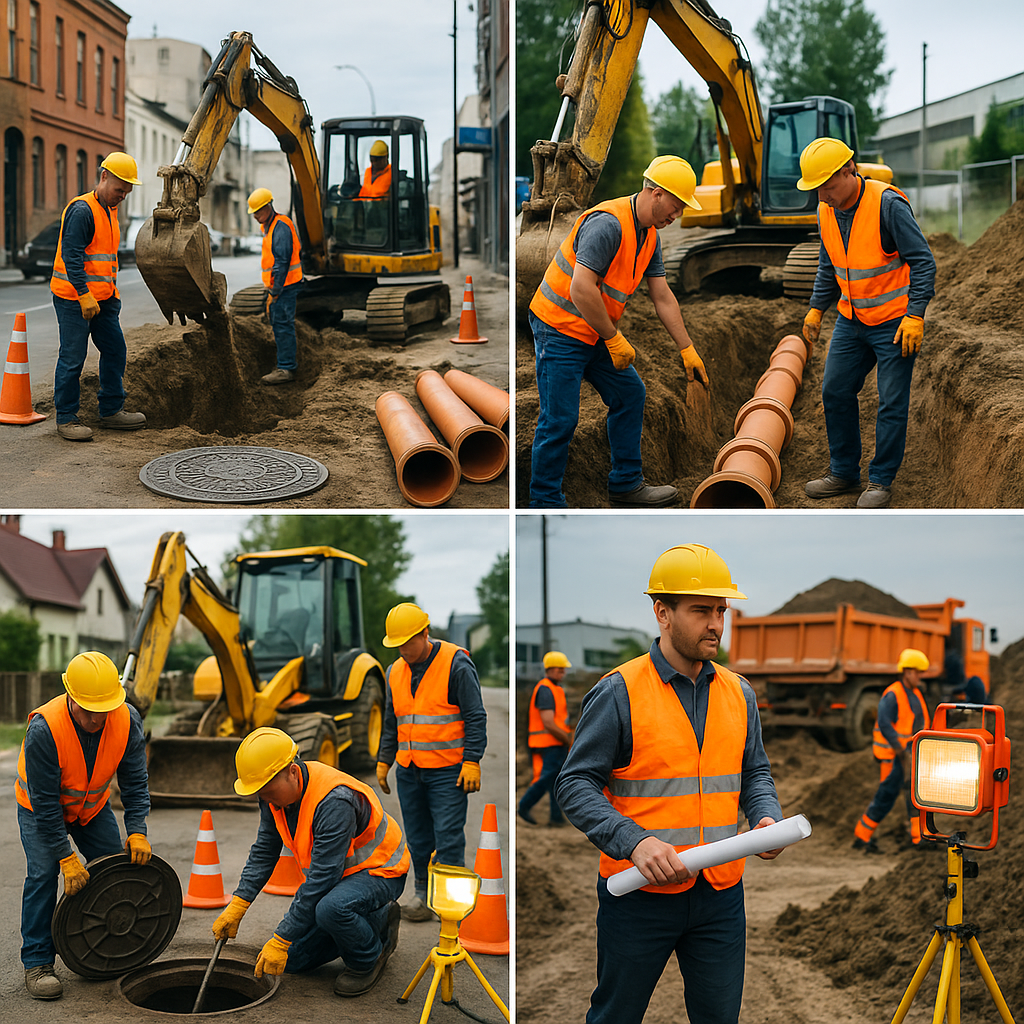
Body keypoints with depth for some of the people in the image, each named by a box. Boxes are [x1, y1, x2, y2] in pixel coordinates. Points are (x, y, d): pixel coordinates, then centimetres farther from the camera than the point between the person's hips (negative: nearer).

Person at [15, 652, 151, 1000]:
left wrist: (137, 831, -24)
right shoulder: (44, 729, -38)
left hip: (94, 805, 4)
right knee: (43, 874, -17)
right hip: (40, 808, -4)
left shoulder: (127, 720, -27)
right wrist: (67, 858, -31)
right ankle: (37, 964, -8)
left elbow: (134, 781, -14)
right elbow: (45, 802, -32)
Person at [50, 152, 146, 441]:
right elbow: (71, 256, -21)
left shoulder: (110, 211, 16)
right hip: (74, 299, -9)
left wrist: (112, 293, 21)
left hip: (102, 299, 9)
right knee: (72, 358, -5)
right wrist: (84, 296, -25)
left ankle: (111, 411, 21)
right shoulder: (82, 210, -14)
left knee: (115, 352, 10)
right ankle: (66, 418, 2)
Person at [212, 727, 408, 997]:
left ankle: (369, 958, -7)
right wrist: (236, 906, -6)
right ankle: (378, 920, 17)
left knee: (331, 908, -39)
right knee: (292, 959, 2)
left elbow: (321, 880, -34)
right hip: (332, 873, 8)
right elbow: (264, 851, 4)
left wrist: (280, 940, -30)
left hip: (378, 871, -8)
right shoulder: (276, 793, -9)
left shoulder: (334, 802, -35)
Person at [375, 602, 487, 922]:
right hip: (409, 772, 6)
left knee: (448, 838, -6)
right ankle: (423, 895, 18)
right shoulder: (395, 672, 11)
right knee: (417, 839, 9)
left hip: (448, 771, -6)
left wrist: (472, 762, -13)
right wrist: (383, 762, 16)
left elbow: (475, 716, -8)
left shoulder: (456, 664, -8)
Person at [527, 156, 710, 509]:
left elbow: (663, 297, 13)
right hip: (560, 326, -10)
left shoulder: (649, 235, 7)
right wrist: (614, 339, -22)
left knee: (629, 394, 13)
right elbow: (581, 289, -31)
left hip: (595, 332, 10)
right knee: (560, 419, -7)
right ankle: (545, 503, 4)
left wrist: (687, 350, 12)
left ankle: (626, 484, 23)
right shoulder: (608, 224, -24)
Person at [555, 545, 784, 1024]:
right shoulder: (618, 692, -10)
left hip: (721, 892, 5)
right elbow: (575, 785, -12)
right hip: (638, 894, -4)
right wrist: (635, 842, -24)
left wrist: (767, 819, -5)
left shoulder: (738, 693, 7)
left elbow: (754, 773, 16)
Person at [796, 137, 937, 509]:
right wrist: (816, 309, 13)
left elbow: (922, 261, -18)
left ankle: (881, 481, 8)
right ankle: (844, 472, 20)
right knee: (835, 392, 8)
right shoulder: (826, 210, 1)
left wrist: (914, 315, -23)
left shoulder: (888, 205, -20)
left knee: (892, 404, -2)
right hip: (852, 320, 7)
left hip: (895, 322, -7)